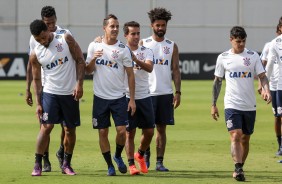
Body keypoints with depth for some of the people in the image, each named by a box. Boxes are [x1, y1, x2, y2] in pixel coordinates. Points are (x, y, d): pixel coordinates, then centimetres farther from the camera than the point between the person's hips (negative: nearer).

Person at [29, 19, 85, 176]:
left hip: (70, 93, 0)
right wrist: (38, 103, -1)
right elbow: (37, 79, 5)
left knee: (70, 130, 6)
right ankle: (38, 165, -5)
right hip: (50, 93, 0)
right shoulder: (36, 54, -1)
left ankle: (67, 164, 19)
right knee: (46, 127, -11)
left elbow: (80, 61, -2)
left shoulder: (66, 39, -5)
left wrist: (79, 84, -11)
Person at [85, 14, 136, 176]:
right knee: (103, 132, 2)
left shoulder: (123, 49, -2)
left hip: (119, 97, -1)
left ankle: (118, 156, 18)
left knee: (121, 130, -9)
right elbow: (88, 71, 8)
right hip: (100, 96, 1)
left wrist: (132, 99, -3)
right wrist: (93, 59, -14)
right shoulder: (94, 46, 4)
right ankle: (109, 165, 13)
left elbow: (130, 74, 1)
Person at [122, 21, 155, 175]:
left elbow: (149, 67, -15)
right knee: (130, 132, -1)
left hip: (144, 97, 2)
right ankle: (131, 164, 7)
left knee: (149, 131, 5)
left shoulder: (146, 51, 3)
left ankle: (140, 155, 30)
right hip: (127, 97, -2)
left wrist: (136, 60, -33)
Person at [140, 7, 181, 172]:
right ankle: (146, 154, 18)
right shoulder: (143, 44, 3)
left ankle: (160, 162, 6)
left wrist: (178, 92, -2)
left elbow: (176, 70, 7)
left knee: (162, 128, 3)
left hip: (166, 93, 2)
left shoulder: (172, 46, 9)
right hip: (147, 92, -2)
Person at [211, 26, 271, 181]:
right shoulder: (223, 58, 3)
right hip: (232, 104, -2)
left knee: (245, 139, 9)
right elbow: (217, 81, 9)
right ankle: (238, 170, -23)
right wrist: (213, 105, 8)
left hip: (250, 105, 2)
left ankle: (240, 168, 24)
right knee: (235, 136, -17)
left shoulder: (253, 56, 4)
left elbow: (262, 76, 1)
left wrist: (266, 90, -20)